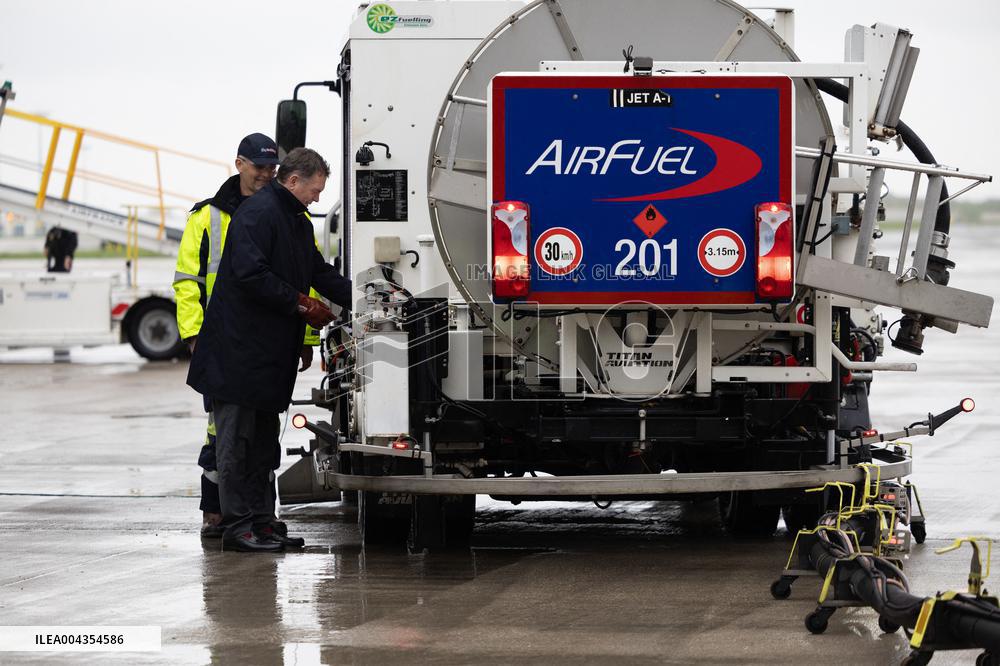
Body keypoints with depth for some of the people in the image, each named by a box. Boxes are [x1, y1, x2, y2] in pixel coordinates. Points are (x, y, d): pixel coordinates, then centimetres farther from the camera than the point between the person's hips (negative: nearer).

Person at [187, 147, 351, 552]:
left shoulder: (298, 222, 19)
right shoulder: (258, 213, -13)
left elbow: (320, 273, 21)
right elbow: (251, 275, -22)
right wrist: (301, 304, -18)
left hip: (271, 354, 10)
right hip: (239, 348, -10)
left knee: (262, 443, 12)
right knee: (236, 441, -5)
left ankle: (259, 523, 16)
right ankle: (238, 526, -4)